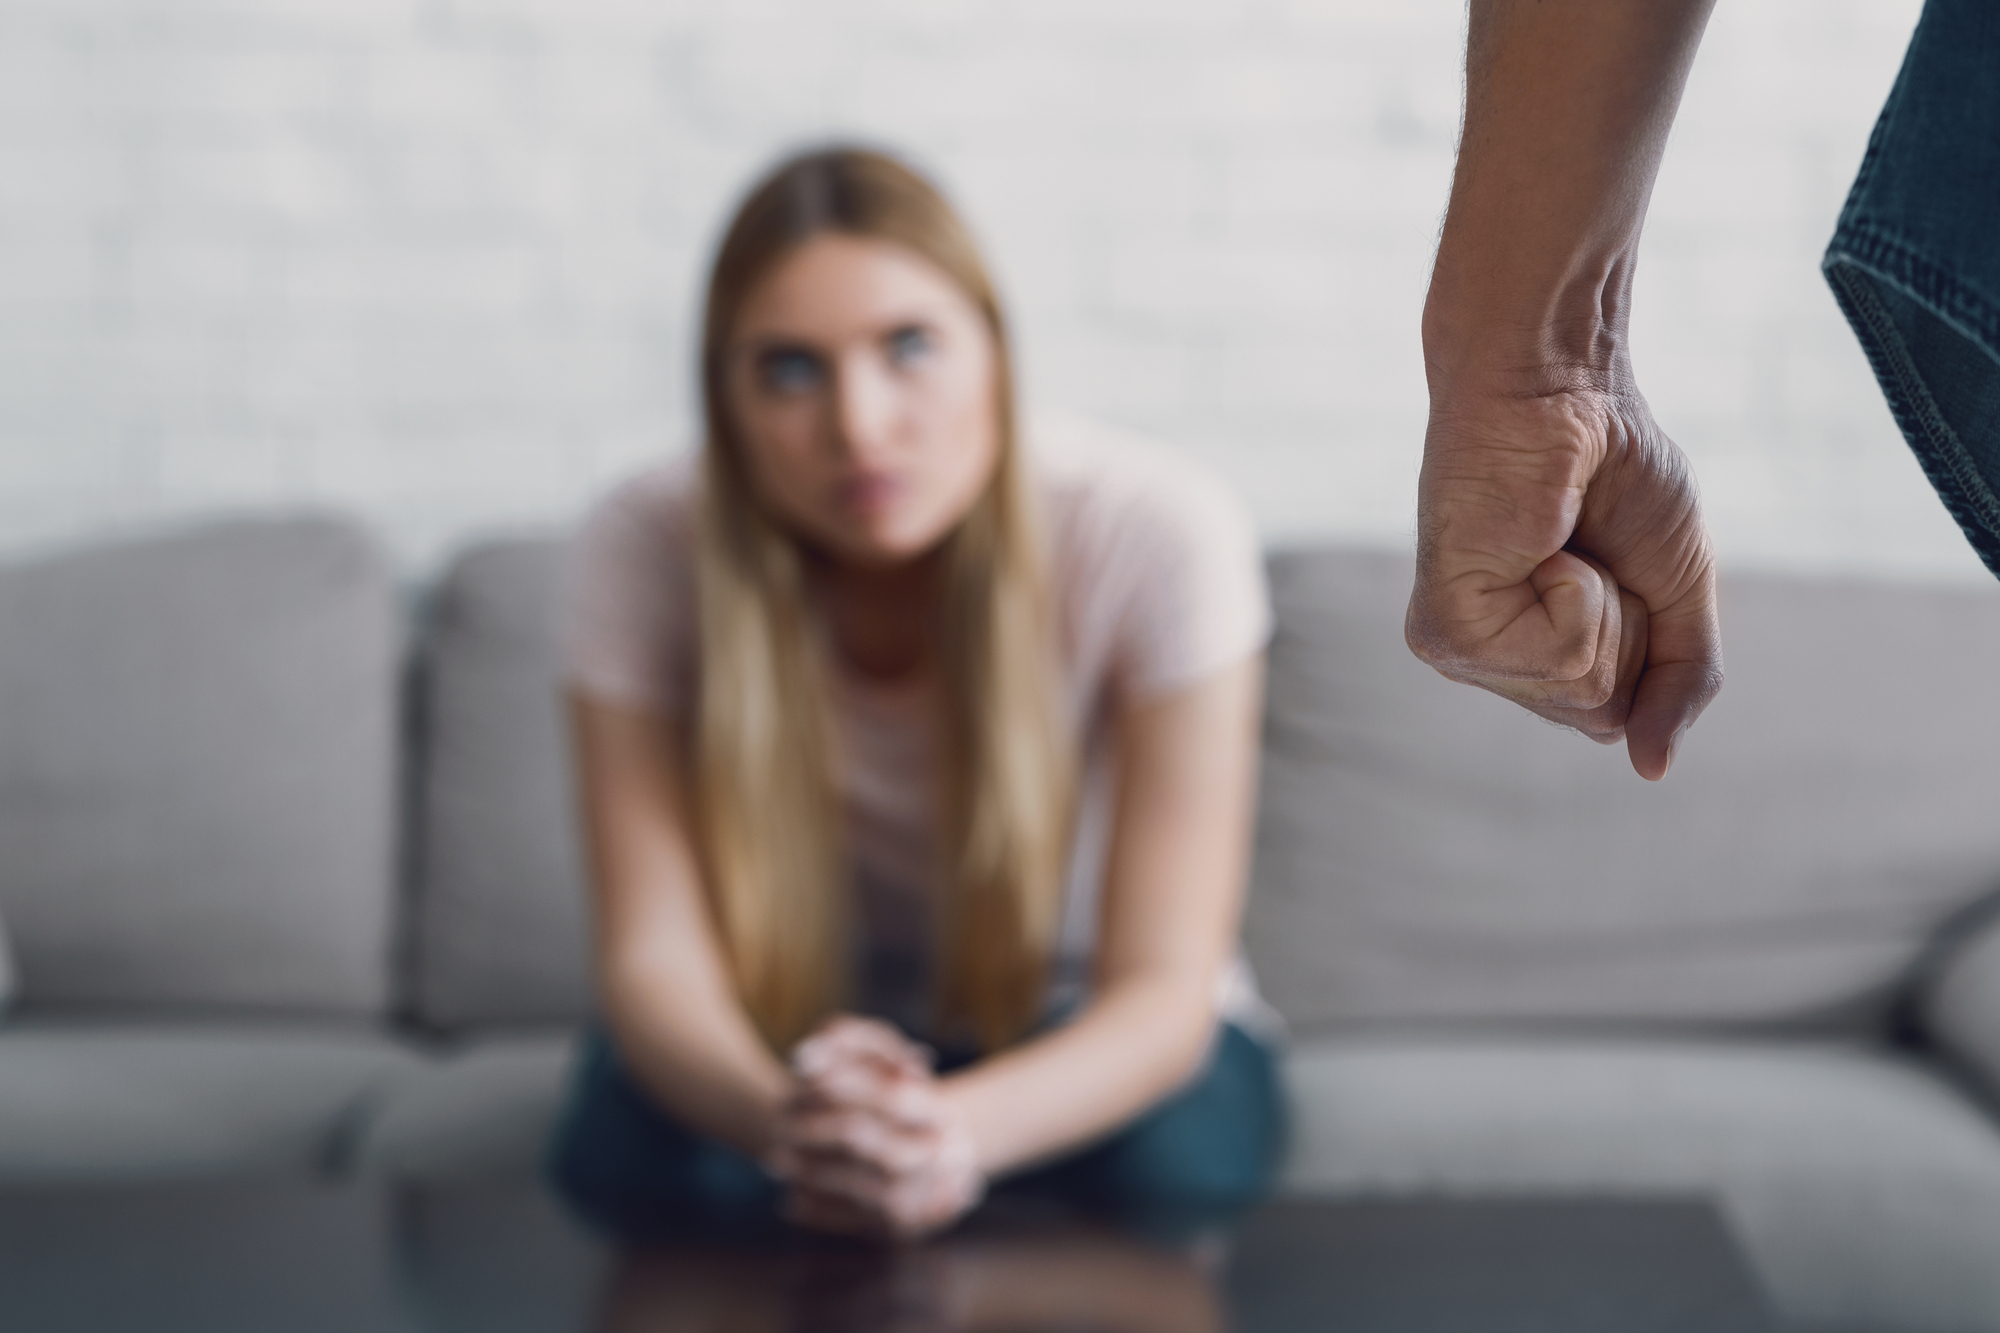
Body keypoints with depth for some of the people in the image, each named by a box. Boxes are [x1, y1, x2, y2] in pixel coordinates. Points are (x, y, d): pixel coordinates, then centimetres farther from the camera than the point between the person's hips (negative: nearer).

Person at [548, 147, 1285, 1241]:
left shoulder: (1161, 536, -26)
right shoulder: (645, 549, -21)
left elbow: (1165, 983, -27)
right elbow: (656, 958, -24)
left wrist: (954, 1132, -49)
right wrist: (781, 1115, -49)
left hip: (1087, 1045, 0)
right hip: (791, 1035, 1)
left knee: (1161, 1154, -33)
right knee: (627, 1150, -30)